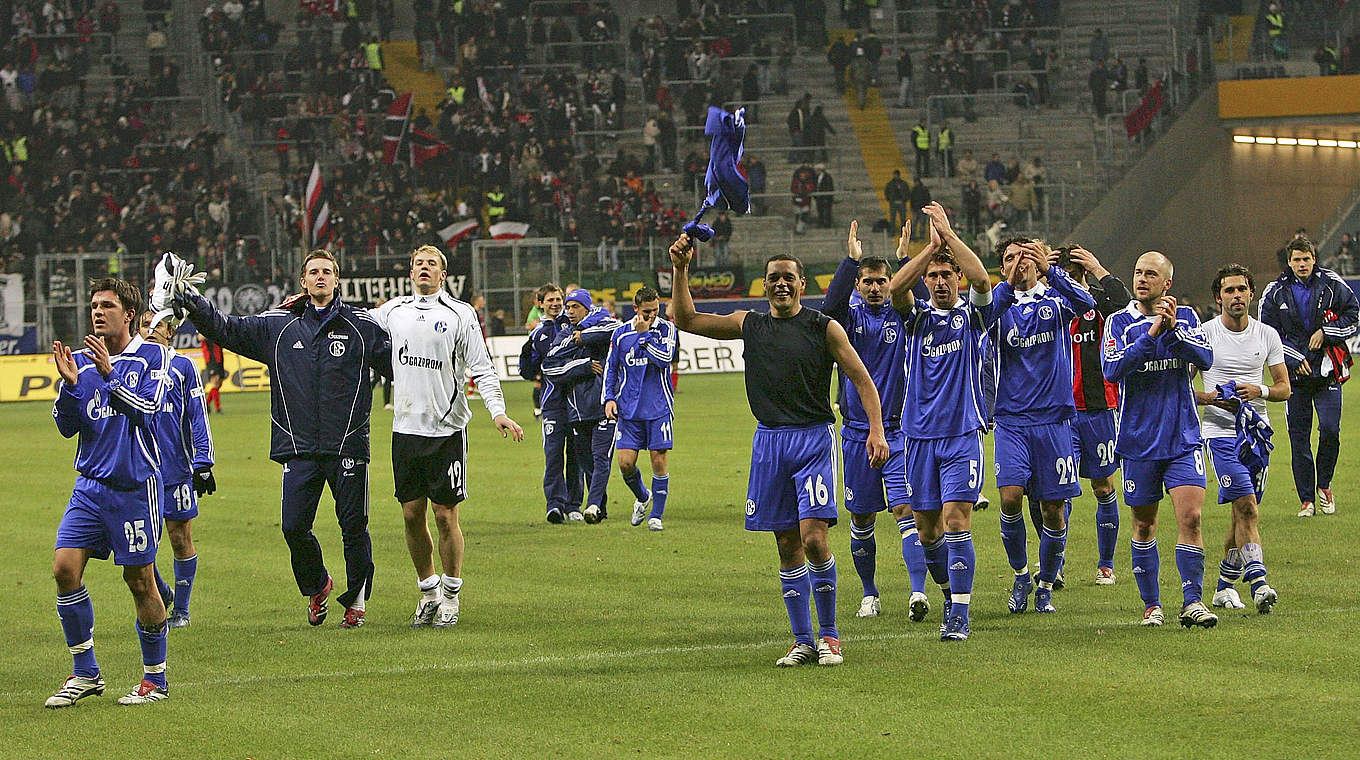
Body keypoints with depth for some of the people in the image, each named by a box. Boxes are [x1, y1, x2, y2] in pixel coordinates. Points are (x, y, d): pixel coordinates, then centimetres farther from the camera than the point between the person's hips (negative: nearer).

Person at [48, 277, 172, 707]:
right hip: (90, 483, 5)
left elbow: (147, 410, -15)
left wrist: (109, 374, -25)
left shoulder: (152, 357, -2)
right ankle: (85, 673, 3)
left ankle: (156, 679, 14)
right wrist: (70, 383, -11)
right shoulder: (84, 361, 10)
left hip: (135, 485, -5)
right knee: (65, 567, -7)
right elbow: (67, 426, 6)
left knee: (140, 581, 0)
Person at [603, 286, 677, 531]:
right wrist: (609, 398, 2)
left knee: (659, 460, -4)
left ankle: (656, 515, 8)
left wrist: (643, 334, -14)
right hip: (629, 409, 2)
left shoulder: (666, 329, -1)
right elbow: (611, 368, 12)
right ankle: (642, 497, 26)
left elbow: (666, 358, -17)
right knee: (626, 463, -3)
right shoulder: (621, 333, 6)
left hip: (659, 408, -2)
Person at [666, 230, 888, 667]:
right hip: (769, 440, 4)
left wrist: (876, 431, -11)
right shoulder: (750, 325, 10)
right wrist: (680, 271, 0)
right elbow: (686, 320, 12)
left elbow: (862, 380, 1)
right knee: (787, 544, 5)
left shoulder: (824, 328, 1)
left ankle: (829, 635, -1)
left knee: (813, 536, -14)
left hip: (813, 438, -4)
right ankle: (803, 641, 11)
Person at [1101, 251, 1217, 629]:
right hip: (1138, 440, 0)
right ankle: (1151, 605, 19)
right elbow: (1112, 369, -14)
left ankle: (1192, 601, -7)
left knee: (1190, 516, -13)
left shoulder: (1186, 317, 6)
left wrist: (1174, 329, -21)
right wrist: (1151, 334, -21)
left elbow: (1206, 358, -9)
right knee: (1144, 525, 7)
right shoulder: (1120, 322, 2)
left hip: (1183, 438, 0)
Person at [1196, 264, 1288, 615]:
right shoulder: (1204, 334, -3)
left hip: (1257, 432, 4)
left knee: (1243, 514, 9)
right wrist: (1211, 398, -17)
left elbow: (1284, 387, 8)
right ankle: (1258, 584, -23)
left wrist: (1259, 391, -12)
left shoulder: (1267, 335, 7)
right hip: (1221, 431, -4)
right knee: (1247, 509, -17)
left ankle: (1224, 586, 24)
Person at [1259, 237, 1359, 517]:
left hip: (1327, 370, -1)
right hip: (1294, 372, 1)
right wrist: (1294, 359, -5)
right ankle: (1306, 499, 7)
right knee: (1299, 437, -1)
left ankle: (1324, 485, 12)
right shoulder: (1276, 292, 2)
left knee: (1330, 429, -12)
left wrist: (1326, 332, -6)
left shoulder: (1332, 284, 1)